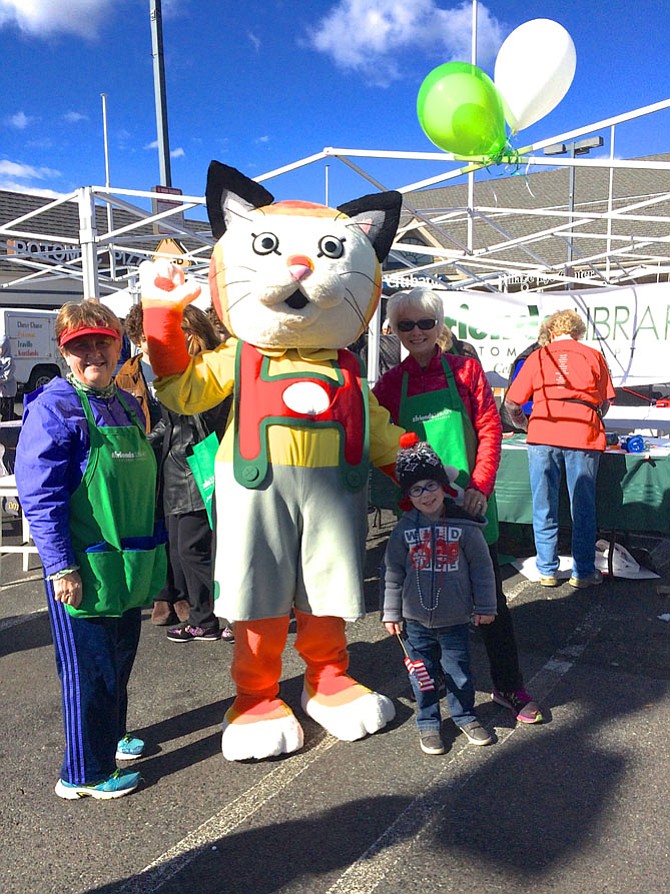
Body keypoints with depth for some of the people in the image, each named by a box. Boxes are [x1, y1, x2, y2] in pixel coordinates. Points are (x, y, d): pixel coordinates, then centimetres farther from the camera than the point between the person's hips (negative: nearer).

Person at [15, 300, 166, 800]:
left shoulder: (129, 406, 9)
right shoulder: (54, 409, -13)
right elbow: (40, 496, -16)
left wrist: (151, 550, 18)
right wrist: (60, 566, -19)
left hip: (127, 564, 7)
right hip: (84, 567, -7)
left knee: (121, 655, 21)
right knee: (88, 666, 4)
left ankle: (109, 736, 42)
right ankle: (85, 773, 21)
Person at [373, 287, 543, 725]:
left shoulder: (466, 369, 1)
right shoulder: (390, 384, 4)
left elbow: (490, 429, -4)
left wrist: (480, 486, -14)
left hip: (471, 502, -1)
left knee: (489, 593, 7)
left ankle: (509, 686, 22)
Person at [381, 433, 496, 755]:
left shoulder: (464, 526, -8)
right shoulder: (404, 530, -4)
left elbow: (482, 567, -1)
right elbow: (393, 574, 2)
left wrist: (485, 606, 2)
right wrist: (391, 613, 2)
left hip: (455, 619, -1)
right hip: (415, 620, 1)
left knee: (459, 670, 12)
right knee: (423, 674, 11)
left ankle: (465, 716, 34)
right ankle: (428, 723, 28)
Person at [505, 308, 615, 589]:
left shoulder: (538, 356, 14)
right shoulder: (593, 356, 15)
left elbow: (512, 402, 10)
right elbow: (605, 403, 16)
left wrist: (523, 425, 29)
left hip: (543, 435, 0)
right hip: (583, 436, 0)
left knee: (544, 508, 8)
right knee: (583, 508, 8)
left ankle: (547, 571, 15)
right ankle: (583, 573, 15)